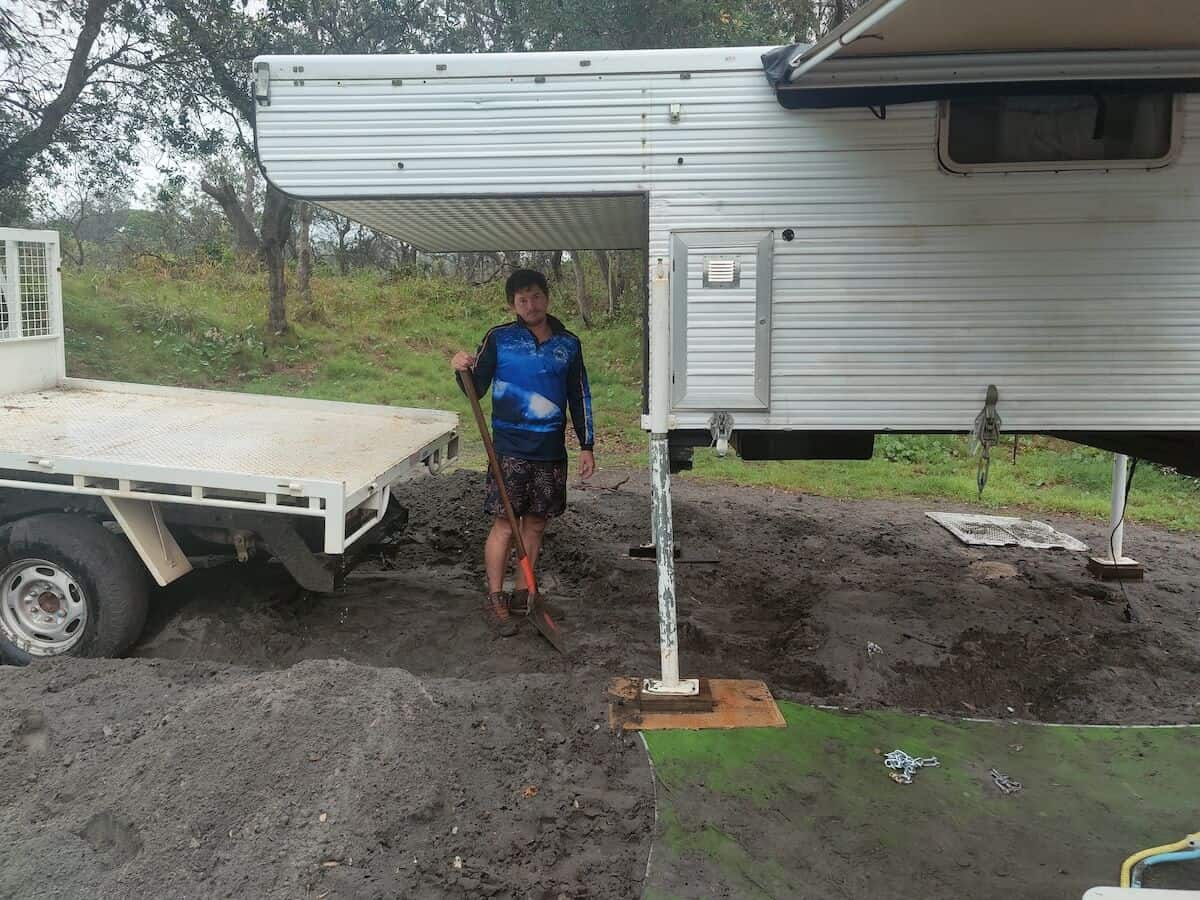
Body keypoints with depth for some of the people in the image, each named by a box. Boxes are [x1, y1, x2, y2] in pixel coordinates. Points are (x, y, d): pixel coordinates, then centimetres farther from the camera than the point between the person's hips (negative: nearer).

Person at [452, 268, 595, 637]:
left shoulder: (568, 344, 8)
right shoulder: (499, 339, -1)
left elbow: (579, 398, 12)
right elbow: (477, 389, 1)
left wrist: (587, 446, 9)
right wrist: (463, 371, -20)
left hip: (551, 451, 4)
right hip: (510, 449, -3)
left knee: (536, 523, 10)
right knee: (504, 524, -4)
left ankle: (522, 594, 23)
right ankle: (495, 600, 8)